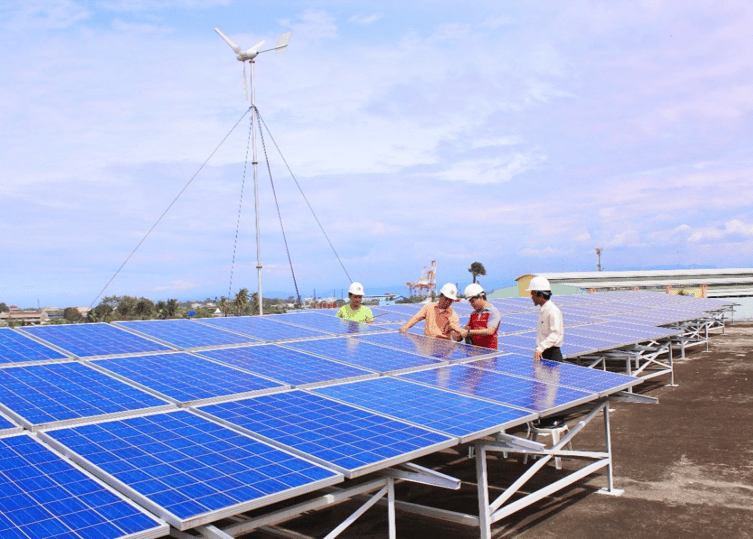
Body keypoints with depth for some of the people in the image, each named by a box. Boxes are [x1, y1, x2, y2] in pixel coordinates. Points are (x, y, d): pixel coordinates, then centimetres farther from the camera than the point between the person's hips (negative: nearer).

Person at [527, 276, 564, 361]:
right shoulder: (542, 310, 15)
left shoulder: (553, 311, -15)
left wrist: (540, 348, -35)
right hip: (541, 354, 9)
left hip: (552, 354, -9)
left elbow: (555, 334, -26)